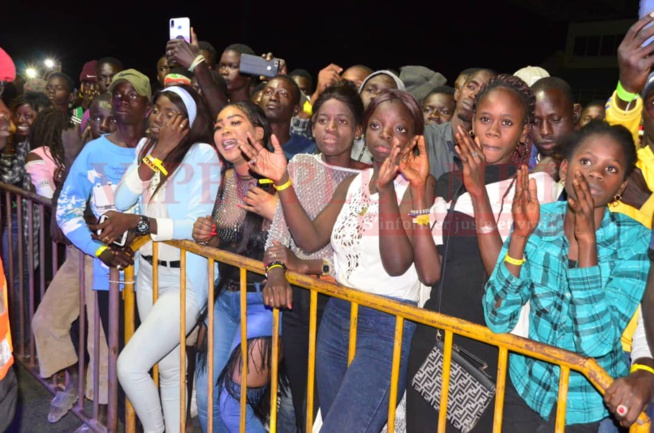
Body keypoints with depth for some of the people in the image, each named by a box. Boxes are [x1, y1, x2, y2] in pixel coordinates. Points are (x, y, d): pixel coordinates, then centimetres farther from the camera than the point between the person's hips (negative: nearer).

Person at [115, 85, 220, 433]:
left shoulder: (202, 154, -14)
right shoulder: (145, 145, 7)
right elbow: (121, 202, -5)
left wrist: (141, 224, -21)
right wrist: (157, 153, -12)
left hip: (185, 279, -6)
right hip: (148, 272, 6)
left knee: (129, 365, -8)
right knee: (169, 369, 16)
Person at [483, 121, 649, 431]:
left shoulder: (635, 241, -17)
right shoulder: (537, 221, -12)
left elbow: (596, 343, -26)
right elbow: (498, 321, -18)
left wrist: (587, 238, -30)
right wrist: (520, 235, -28)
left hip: (591, 405, -1)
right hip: (526, 385, 2)